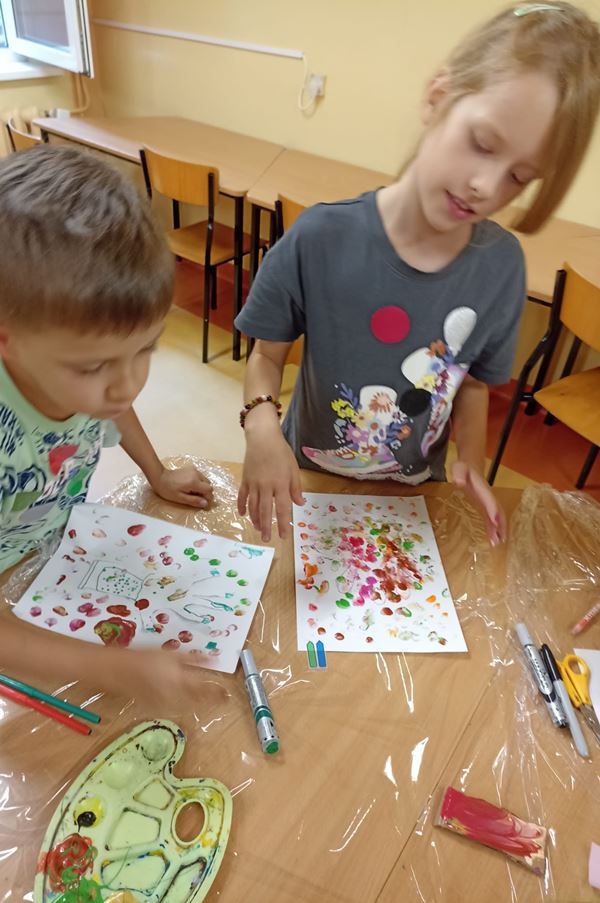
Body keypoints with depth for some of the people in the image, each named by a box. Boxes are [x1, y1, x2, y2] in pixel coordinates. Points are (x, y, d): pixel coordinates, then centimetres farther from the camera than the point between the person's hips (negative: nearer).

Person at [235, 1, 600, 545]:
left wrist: (471, 463, -16)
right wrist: (262, 423, -32)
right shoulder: (321, 239, -25)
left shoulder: (503, 265, -15)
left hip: (414, 493, 2)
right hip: (309, 481, -1)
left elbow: (472, 381, -2)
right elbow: (268, 353, -14)